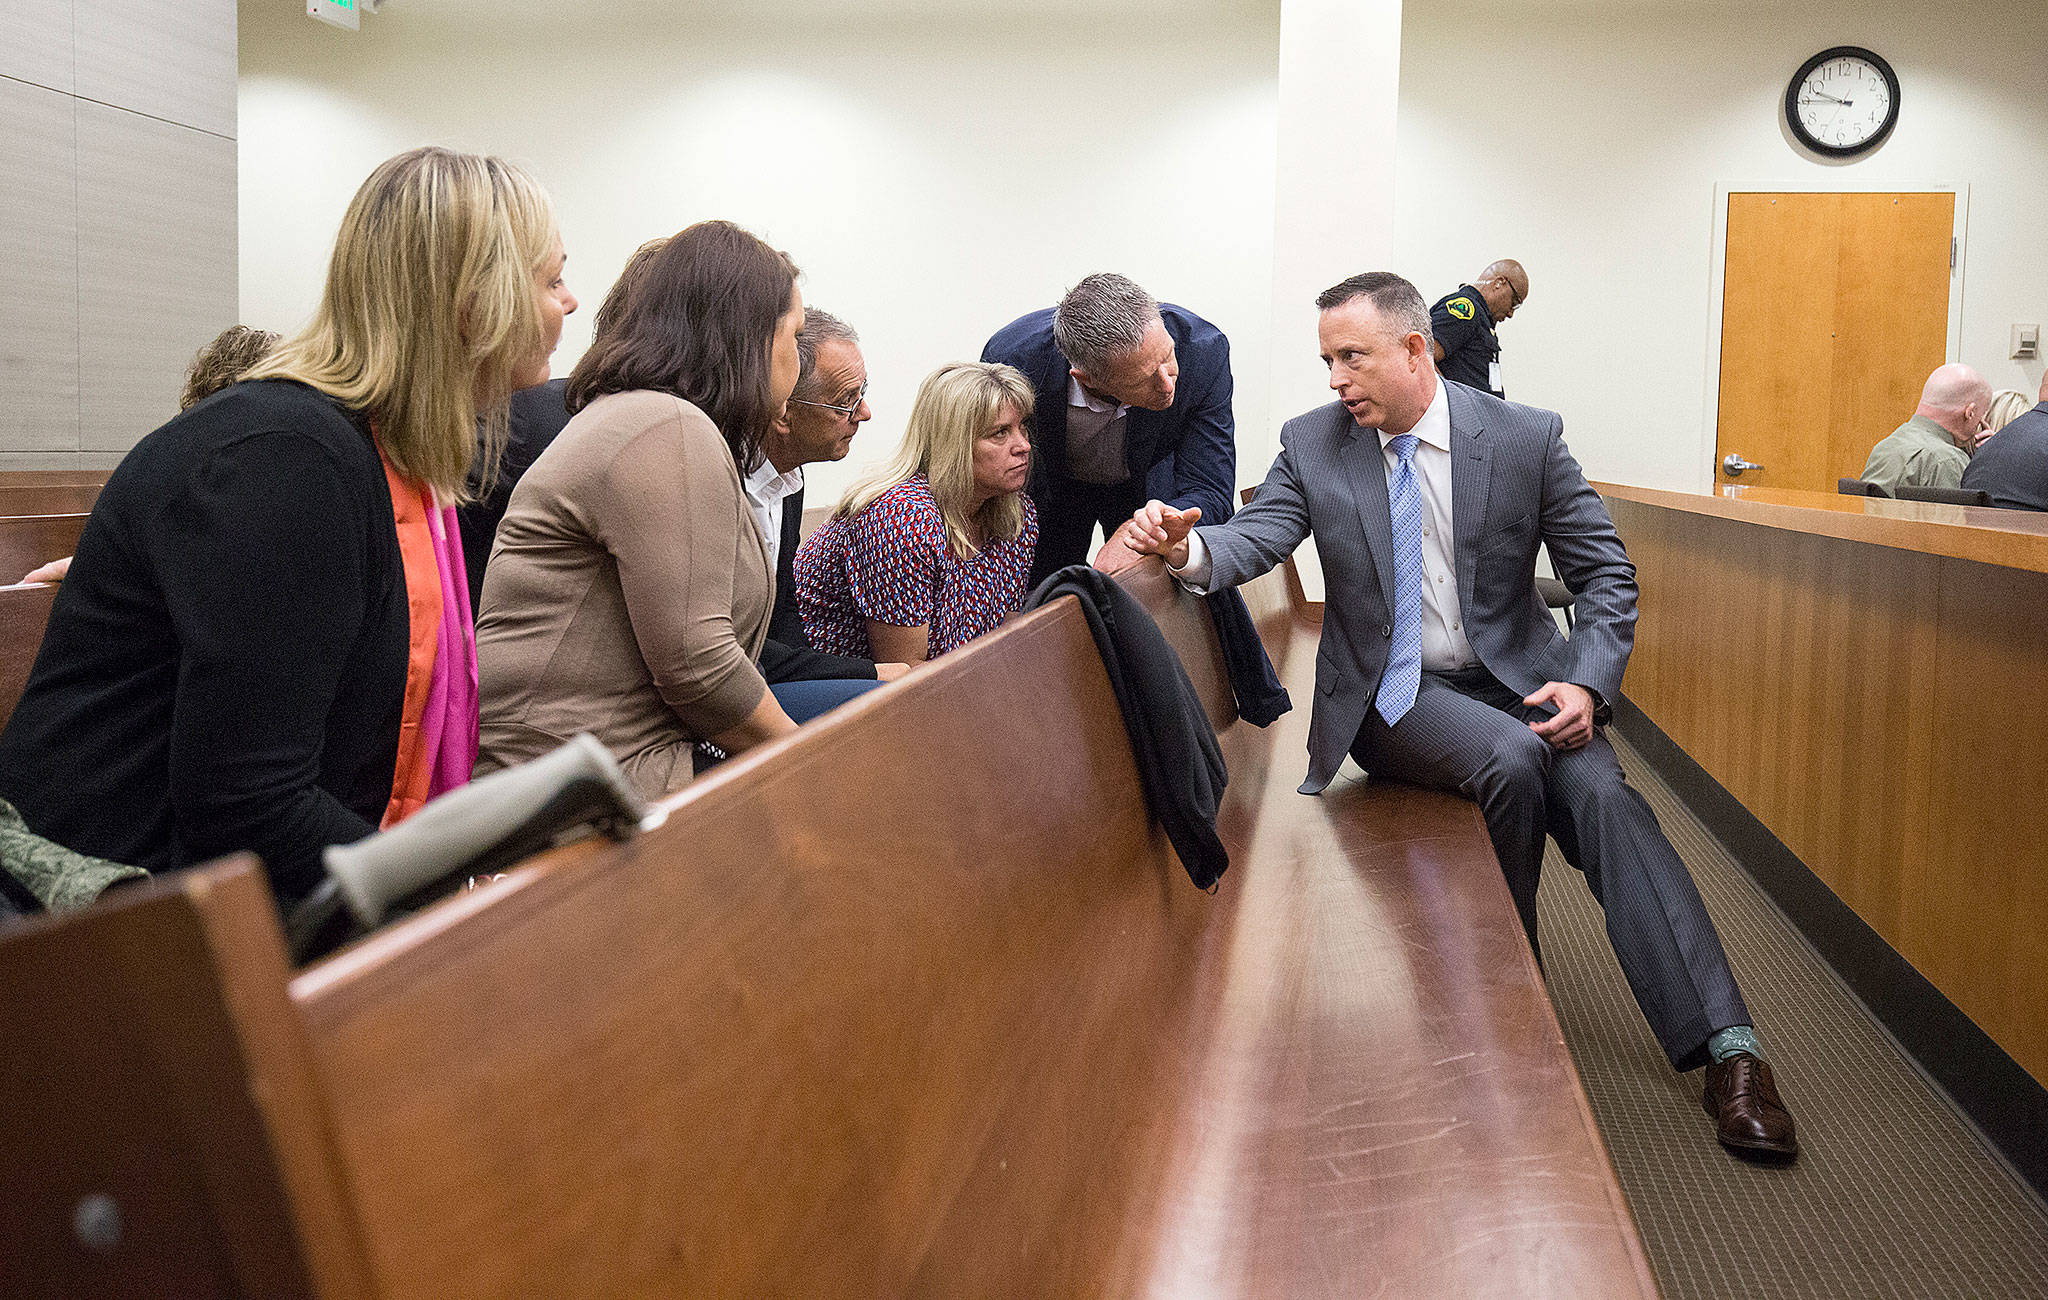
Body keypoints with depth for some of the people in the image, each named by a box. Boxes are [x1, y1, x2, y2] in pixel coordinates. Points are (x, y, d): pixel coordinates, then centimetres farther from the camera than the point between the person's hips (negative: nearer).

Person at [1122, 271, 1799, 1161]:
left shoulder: (1526, 438, -2)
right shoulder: (1312, 444, 2)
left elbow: (1605, 574, 1)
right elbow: (1258, 537, -10)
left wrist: (1587, 684, -14)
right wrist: (1191, 548, -34)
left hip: (1511, 678, 1)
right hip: (1389, 697, -1)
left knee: (1602, 794, -25)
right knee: (1511, 758, -31)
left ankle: (1726, 1046, -23)